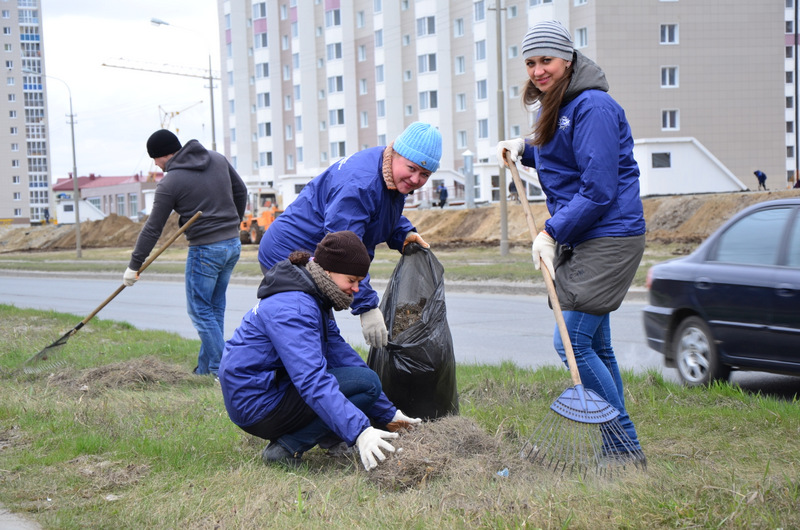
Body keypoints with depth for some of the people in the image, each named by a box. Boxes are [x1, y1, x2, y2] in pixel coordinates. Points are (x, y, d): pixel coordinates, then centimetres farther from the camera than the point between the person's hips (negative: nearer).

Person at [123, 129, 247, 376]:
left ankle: (221, 369, -2)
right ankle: (205, 369, 18)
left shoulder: (170, 182, -10)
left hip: (205, 249, -7)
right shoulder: (217, 159, 7)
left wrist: (134, 266, 0)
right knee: (215, 307, 14)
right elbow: (240, 191, 18)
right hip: (233, 244, 7)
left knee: (200, 310, 2)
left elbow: (153, 229, -7)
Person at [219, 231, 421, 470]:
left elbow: (341, 354, 12)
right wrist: (359, 431, -40)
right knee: (366, 382, -16)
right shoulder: (292, 309, -22)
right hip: (257, 408, -10)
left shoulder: (313, 300, 11)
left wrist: (388, 414, 10)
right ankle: (287, 448, -15)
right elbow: (313, 379, -33)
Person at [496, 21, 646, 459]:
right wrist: (524, 149, 17)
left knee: (572, 342, -12)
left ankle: (626, 448, -3)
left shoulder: (592, 107, -16)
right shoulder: (557, 107, 15)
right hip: (579, 238, 10)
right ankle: (619, 447, 20)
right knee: (595, 345, 12)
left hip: (607, 238, -10)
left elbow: (598, 189, -20)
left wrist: (552, 232, -18)